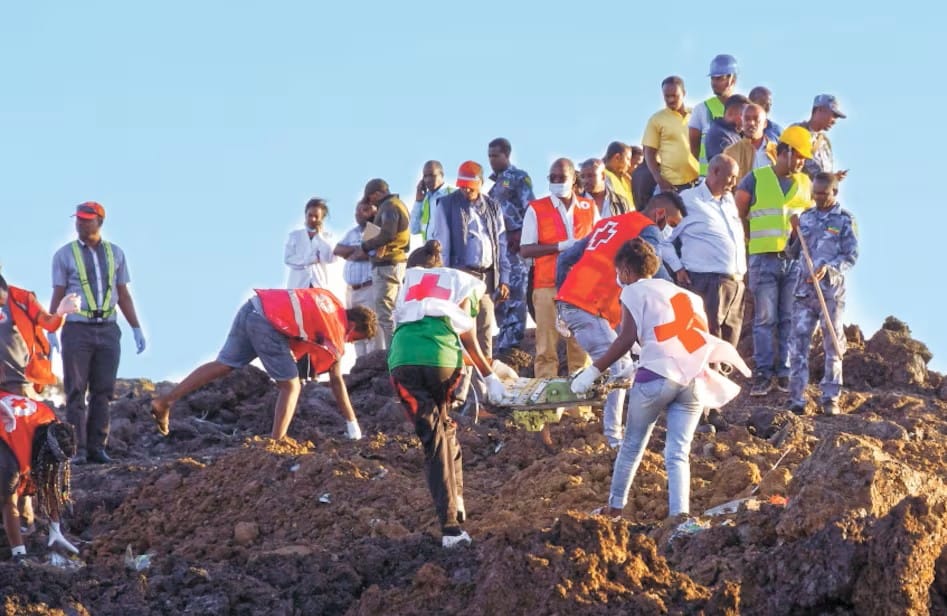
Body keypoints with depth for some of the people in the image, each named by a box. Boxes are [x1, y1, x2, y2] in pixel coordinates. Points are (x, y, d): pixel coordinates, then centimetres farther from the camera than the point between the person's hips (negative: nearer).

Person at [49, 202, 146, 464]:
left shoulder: (115, 254, 10)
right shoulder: (64, 255, 2)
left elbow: (123, 295, 13)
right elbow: (58, 296, 1)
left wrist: (137, 328, 6)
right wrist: (50, 332, -7)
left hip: (108, 331, 2)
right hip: (77, 330, -2)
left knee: (103, 391, 0)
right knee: (76, 392, -3)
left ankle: (97, 447, 3)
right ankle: (75, 448, -4)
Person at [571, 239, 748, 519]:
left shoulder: (634, 292, 7)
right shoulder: (682, 293, 25)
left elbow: (626, 339, -4)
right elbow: (704, 335, 19)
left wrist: (593, 371, -3)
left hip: (656, 377, -4)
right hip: (694, 380, 4)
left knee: (632, 444, 15)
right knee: (678, 454, 3)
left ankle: (615, 508, 25)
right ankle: (679, 515, -13)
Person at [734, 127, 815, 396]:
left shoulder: (805, 184, 13)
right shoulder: (755, 179, 3)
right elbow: (737, 215, 6)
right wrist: (750, 243, 0)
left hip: (795, 260, 3)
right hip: (764, 259, -3)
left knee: (790, 319, 2)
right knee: (765, 318, -3)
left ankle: (786, 374, 6)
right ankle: (763, 374, -1)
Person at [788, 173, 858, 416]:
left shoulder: (845, 220, -1)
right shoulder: (806, 217, 11)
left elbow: (851, 255, -5)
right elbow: (793, 251, 14)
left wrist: (828, 268, -19)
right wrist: (794, 234, -5)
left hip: (831, 291, -3)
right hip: (804, 289, 3)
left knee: (833, 346, 2)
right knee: (798, 344, -1)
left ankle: (831, 398, 7)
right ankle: (796, 398, 1)